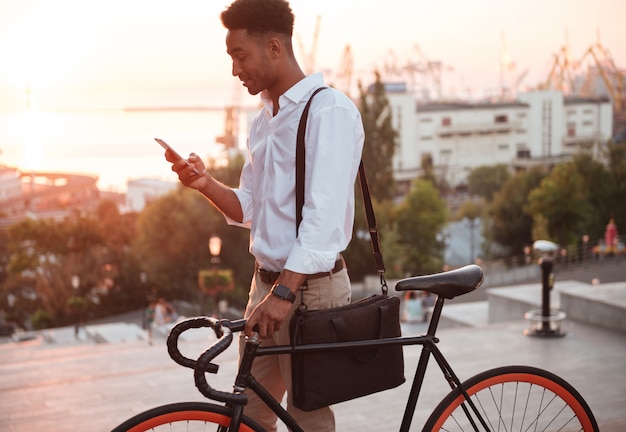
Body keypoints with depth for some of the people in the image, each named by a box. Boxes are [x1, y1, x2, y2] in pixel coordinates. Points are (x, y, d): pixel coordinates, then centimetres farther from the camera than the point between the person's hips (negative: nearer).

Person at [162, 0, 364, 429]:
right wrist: (207, 184, -4)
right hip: (267, 283, 8)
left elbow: (325, 217, -22)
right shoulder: (264, 120, 14)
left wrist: (285, 292, -29)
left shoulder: (329, 110, -14)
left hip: (309, 287, -8)